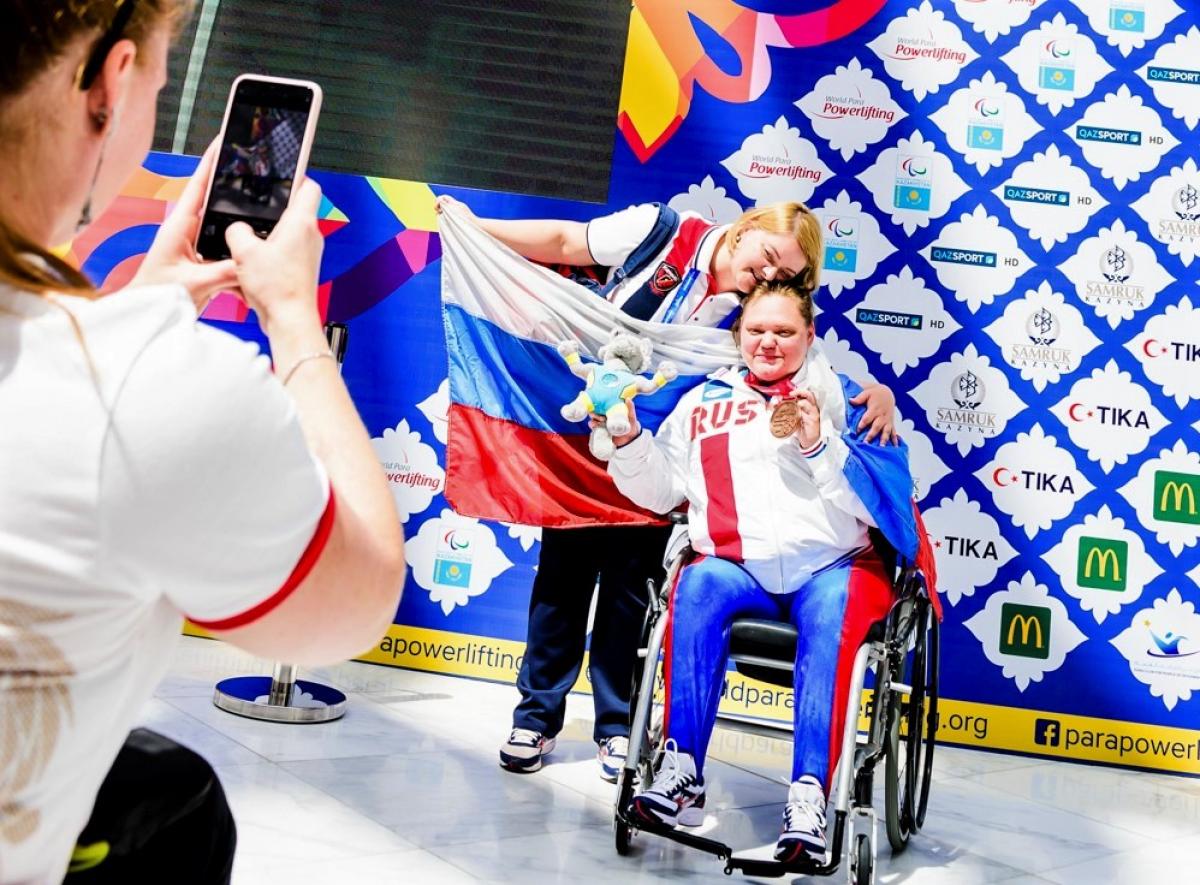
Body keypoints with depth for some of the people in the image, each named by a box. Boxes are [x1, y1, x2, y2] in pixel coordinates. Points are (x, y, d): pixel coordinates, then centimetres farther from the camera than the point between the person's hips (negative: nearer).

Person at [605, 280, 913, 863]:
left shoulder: (844, 396, 11)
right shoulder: (704, 400, 18)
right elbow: (661, 492, 14)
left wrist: (820, 446, -12)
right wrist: (628, 437, -1)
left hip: (833, 564, -1)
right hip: (739, 565, 1)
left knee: (831, 612, -35)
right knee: (698, 586, -32)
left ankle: (809, 796, -40)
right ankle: (681, 770, -31)